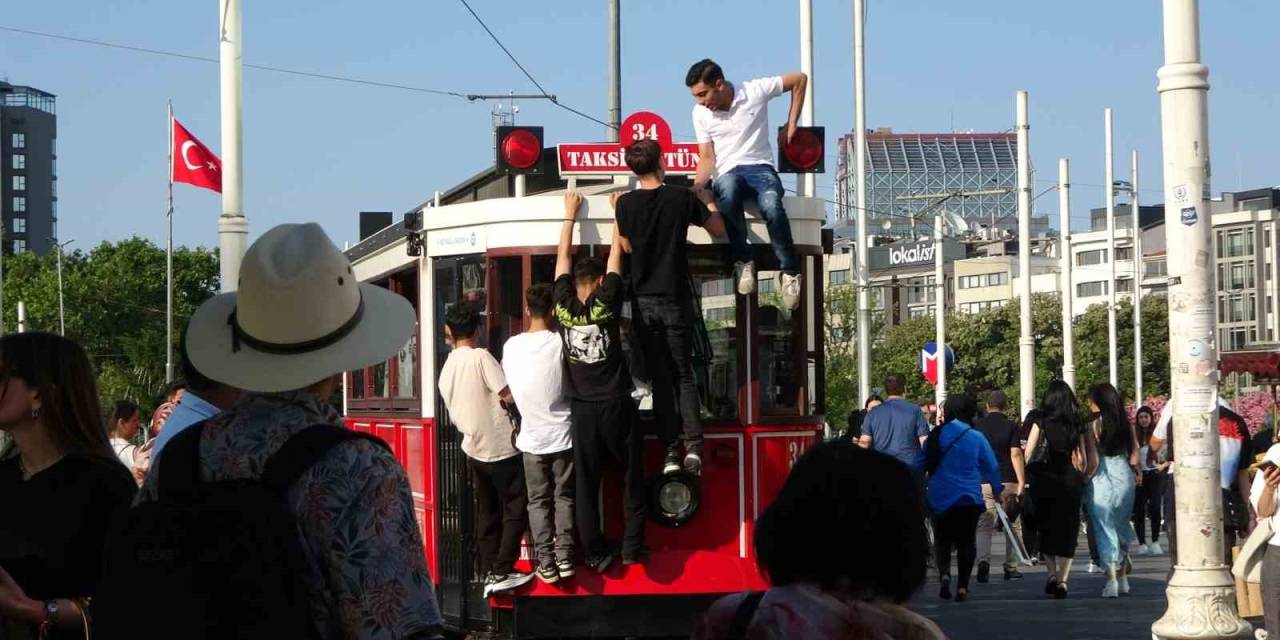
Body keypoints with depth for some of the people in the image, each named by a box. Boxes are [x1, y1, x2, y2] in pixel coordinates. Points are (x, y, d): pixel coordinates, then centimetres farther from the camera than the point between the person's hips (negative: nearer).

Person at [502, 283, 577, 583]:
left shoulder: (511, 345, -4)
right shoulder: (560, 343, -12)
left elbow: (506, 390, 6)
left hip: (531, 438, 2)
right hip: (562, 434, -2)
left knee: (538, 500, 9)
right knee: (564, 496, 10)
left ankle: (545, 561, 4)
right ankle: (564, 555, 3)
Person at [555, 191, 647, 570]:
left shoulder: (564, 305, -2)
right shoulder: (606, 302, -8)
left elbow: (563, 257, 9)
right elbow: (616, 255, 1)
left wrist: (570, 214, 18)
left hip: (582, 410, 2)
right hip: (615, 406, -2)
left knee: (586, 483, 5)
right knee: (631, 478, 9)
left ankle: (595, 552, 6)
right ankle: (632, 546, 6)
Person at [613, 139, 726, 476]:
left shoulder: (626, 203, -4)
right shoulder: (682, 198, -6)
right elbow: (718, 229, 7)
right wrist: (707, 200, 22)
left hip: (645, 301, 1)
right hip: (675, 299, -1)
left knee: (661, 378, 6)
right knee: (684, 375, 6)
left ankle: (671, 450, 0)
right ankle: (693, 444, -9)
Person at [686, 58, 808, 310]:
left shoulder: (755, 91, -3)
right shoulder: (700, 113, 5)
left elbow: (800, 79, 7)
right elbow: (707, 158, 4)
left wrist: (791, 124, 7)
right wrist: (696, 186, -17)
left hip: (760, 168, -1)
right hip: (727, 174, 1)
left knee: (771, 205, -39)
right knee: (728, 189, -41)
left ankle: (789, 271, -22)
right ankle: (743, 261, -30)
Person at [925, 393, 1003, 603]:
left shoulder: (935, 436, -2)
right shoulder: (976, 438, -5)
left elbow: (923, 465, 8)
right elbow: (991, 467, 3)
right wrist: (998, 489, 19)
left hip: (939, 498, 1)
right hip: (969, 499, -1)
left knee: (942, 540, 9)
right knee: (966, 541, 8)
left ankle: (944, 573, -15)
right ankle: (962, 586, 2)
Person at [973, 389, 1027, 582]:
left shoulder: (976, 426, 6)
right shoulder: (1011, 426, -2)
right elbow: (1015, 454, -10)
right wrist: (1022, 481, -9)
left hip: (983, 481, 2)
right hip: (1007, 481, -2)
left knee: (984, 526, 1)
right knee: (1013, 526, 10)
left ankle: (983, 561, -22)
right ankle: (1011, 568, 10)